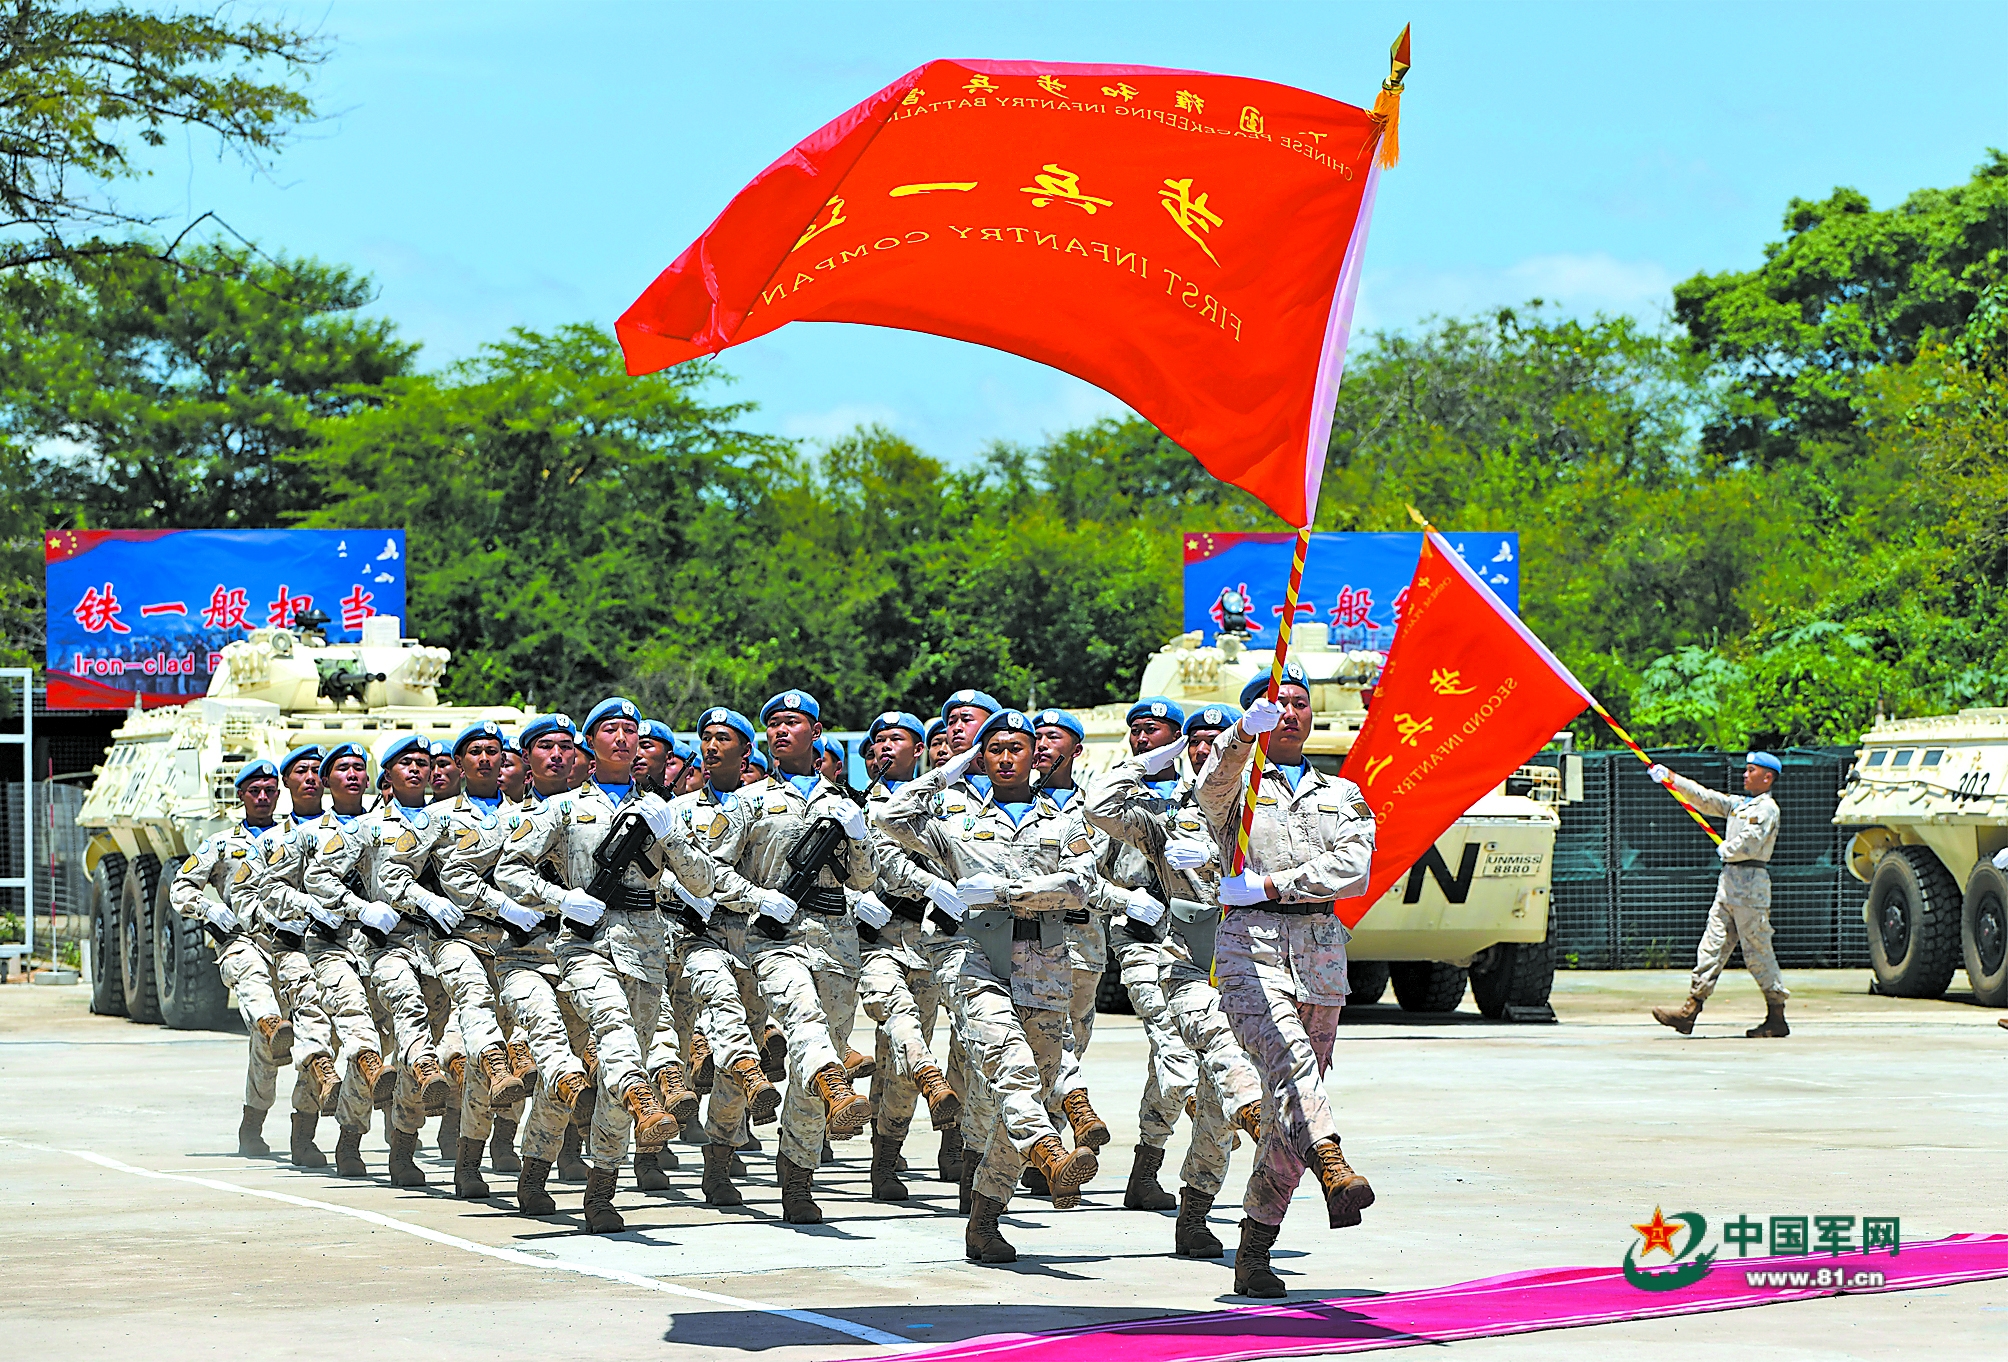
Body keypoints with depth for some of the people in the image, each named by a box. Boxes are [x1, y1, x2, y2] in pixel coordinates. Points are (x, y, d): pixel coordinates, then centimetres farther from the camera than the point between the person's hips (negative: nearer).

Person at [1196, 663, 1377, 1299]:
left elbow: (1354, 870, 4)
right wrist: (1245, 733, -35)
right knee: (1288, 1055, -30)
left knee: (1289, 1098, 2)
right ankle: (1335, 1170, -52)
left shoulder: (1344, 795, 21)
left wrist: (1270, 885, -8)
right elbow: (1213, 786, -14)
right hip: (1251, 944, -4)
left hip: (1322, 948, 4)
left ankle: (1254, 1253, 7)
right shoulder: (1237, 783, 13)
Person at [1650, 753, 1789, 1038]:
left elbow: (1750, 842, -20)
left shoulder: (1767, 808, -8)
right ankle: (1690, 1011, 0)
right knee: (1713, 944, 3)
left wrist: (1725, 850, -2)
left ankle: (1777, 1017, 1)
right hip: (1729, 882, 9)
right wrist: (1669, 778, 18)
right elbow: (1704, 798, 21)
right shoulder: (1738, 804, 18)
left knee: (1757, 951, -6)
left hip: (1751, 883, -9)